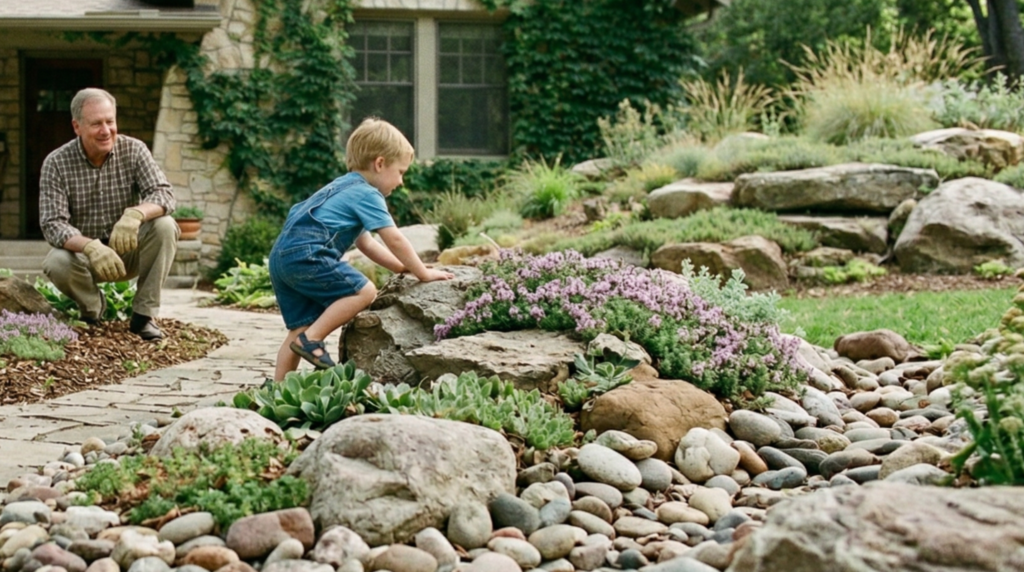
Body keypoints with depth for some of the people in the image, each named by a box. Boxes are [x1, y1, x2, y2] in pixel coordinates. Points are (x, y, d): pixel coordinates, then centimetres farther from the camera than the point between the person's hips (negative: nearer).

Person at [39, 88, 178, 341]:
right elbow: (52, 224, -19)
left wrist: (135, 213, -43)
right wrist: (90, 247, -40)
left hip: (128, 251, 1)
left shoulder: (133, 150, -9)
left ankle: (144, 314, -15)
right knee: (55, 264, -33)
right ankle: (93, 307, 1)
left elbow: (164, 195, -19)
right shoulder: (56, 163, -12)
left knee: (164, 226, -27)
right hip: (82, 251, -1)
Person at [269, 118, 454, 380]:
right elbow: (394, 241, -5)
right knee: (363, 291, -10)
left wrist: (405, 267, 26)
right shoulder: (367, 194, -2)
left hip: (281, 256, 10)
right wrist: (423, 273, 5)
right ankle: (311, 339, -11)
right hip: (306, 254, -10)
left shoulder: (345, 187, 29)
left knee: (300, 328, 11)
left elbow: (366, 243, 31)